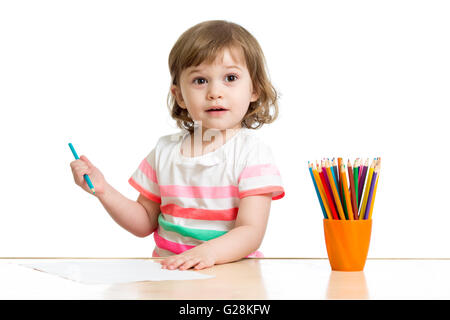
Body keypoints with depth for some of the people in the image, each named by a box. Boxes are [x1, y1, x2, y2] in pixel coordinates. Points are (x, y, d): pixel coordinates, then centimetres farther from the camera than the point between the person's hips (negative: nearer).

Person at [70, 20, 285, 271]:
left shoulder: (253, 152, -4)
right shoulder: (166, 151, 9)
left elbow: (251, 231, -12)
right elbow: (144, 224, 17)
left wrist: (208, 252, -31)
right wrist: (103, 190, 3)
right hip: (167, 268, 3)